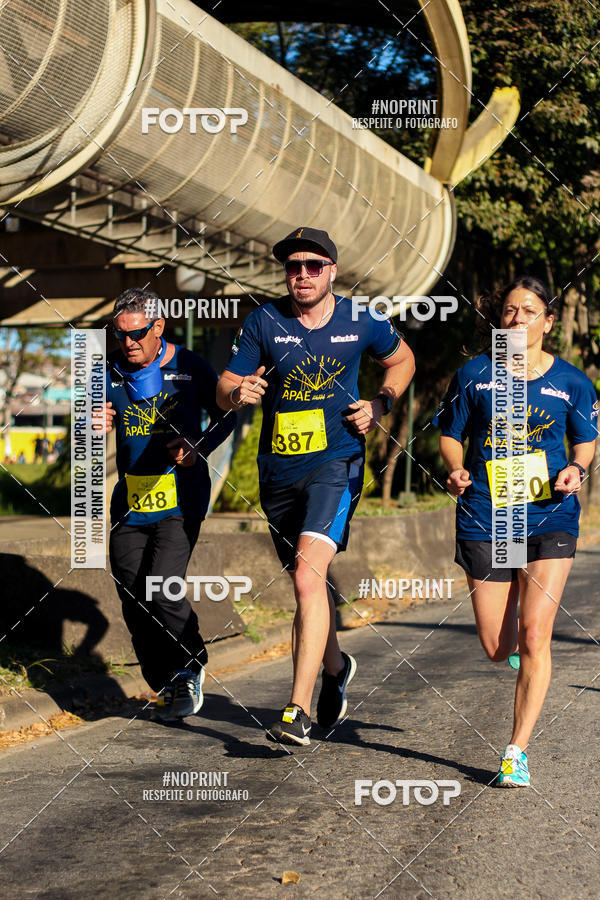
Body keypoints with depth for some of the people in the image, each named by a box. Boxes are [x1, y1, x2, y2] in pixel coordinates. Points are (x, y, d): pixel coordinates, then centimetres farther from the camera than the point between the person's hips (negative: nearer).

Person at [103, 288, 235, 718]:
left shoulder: (190, 367, -5)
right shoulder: (110, 372, 4)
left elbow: (226, 416, 6)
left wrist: (198, 447, -13)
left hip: (181, 497, -4)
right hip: (130, 499, 4)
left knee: (161, 591, -18)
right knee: (134, 602, 2)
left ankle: (191, 666, 8)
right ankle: (168, 685, 22)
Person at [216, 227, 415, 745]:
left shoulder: (361, 322, -1)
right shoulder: (264, 323, -1)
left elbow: (402, 360, 19)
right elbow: (223, 389, 0)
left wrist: (381, 405, 2)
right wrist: (238, 393, -24)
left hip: (336, 464, -3)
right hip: (278, 469, 3)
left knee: (309, 574, -22)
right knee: (307, 582, 16)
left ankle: (298, 711, -24)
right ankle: (335, 668, 45)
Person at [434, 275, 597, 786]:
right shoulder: (474, 375, 1)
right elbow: (451, 436, 11)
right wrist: (456, 470, -10)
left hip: (550, 519, -1)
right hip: (485, 519, 1)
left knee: (533, 636, -12)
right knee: (497, 649, 4)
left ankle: (517, 751, 0)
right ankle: (519, 654, 44)